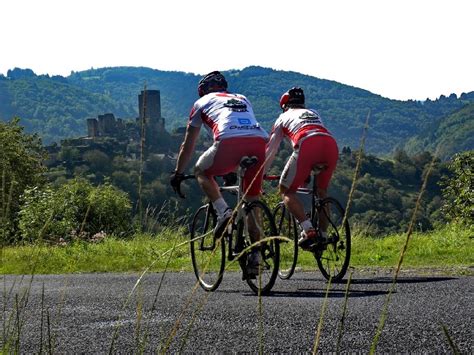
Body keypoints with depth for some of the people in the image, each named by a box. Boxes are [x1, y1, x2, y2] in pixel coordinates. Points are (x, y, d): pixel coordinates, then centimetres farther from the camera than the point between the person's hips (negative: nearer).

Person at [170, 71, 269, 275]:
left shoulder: (202, 102, 29)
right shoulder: (242, 99, 40)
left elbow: (188, 145, 33)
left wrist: (178, 174, 44)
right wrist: (234, 168, 60)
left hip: (230, 141, -4)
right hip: (260, 141, 4)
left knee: (201, 172, 24)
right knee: (251, 200, 18)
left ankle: (223, 212, 2)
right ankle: (255, 254, 11)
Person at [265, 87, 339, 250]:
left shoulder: (283, 117, 31)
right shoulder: (314, 113, 41)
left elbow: (270, 150, 32)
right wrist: (308, 172, 59)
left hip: (307, 145, -4)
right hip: (331, 144, 4)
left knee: (286, 191, 7)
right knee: (322, 192, 23)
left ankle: (308, 230, -13)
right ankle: (323, 236, 15)